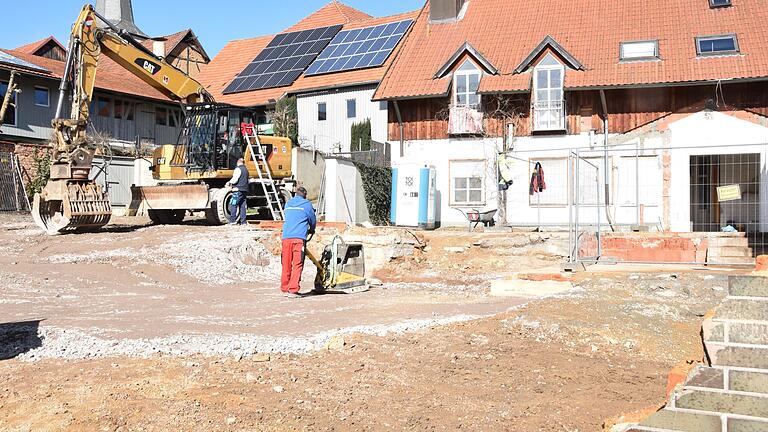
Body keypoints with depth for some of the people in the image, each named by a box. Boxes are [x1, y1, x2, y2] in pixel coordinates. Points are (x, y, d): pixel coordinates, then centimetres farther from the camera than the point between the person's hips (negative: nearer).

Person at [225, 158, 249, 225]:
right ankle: (243, 221, 6)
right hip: (245, 190, 8)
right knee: (243, 206, 8)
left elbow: (234, 179, -15)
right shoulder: (246, 170, 19)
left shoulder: (238, 169, -7)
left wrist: (229, 183, 4)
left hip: (238, 189, -8)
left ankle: (232, 220, -13)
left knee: (233, 205, -7)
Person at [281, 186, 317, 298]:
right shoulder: (307, 204, 5)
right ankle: (293, 290, -9)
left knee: (286, 264, 9)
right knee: (297, 264, -4)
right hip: (299, 237, -5)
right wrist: (311, 230, 35)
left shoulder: (288, 204, 18)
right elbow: (313, 220, 13)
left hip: (286, 237, 5)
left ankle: (285, 289, 13)